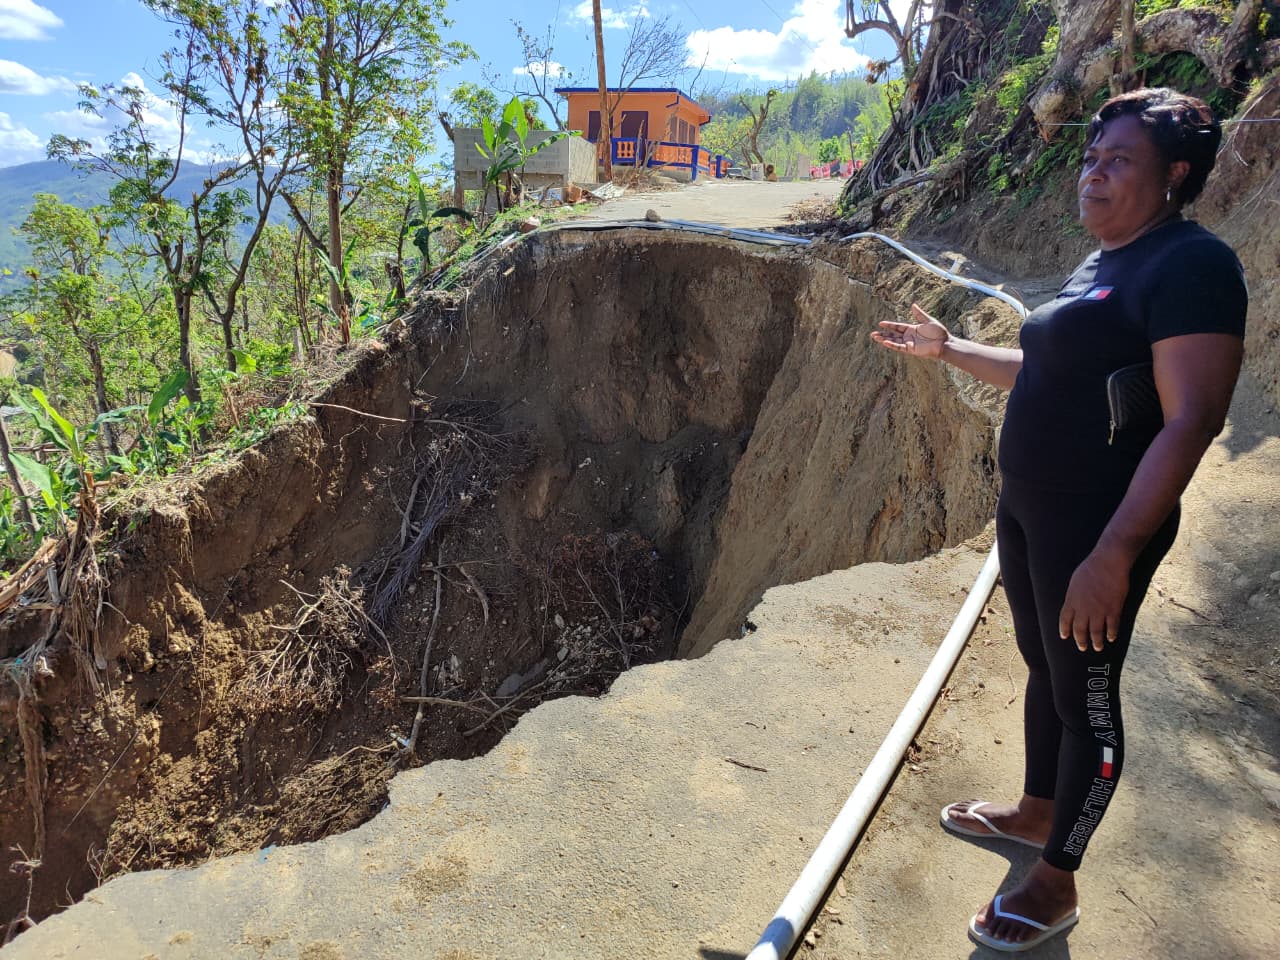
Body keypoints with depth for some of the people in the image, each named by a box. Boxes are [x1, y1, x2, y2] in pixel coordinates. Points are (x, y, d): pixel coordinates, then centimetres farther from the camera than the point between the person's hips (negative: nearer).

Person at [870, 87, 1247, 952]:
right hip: (1029, 509, 9)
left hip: (1095, 530, -9)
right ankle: (1036, 810, 44)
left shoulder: (1190, 266, -17)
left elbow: (1190, 423, -24)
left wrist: (1112, 556, -28)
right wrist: (947, 349, 20)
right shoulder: (1102, 264, 12)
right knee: (1044, 668, 22)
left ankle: (1056, 880, 25)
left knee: (1086, 699, 6)